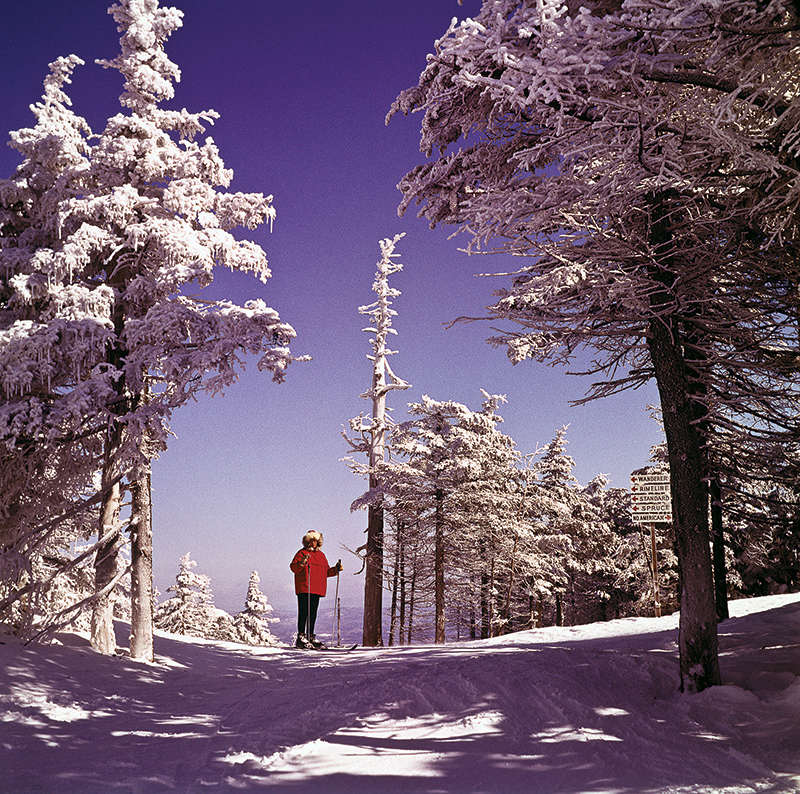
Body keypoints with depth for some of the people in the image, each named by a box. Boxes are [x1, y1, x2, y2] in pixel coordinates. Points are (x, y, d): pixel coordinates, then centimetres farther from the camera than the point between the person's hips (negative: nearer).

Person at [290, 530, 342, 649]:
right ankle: (301, 637, -6)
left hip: (317, 589, 6)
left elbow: (326, 571, 24)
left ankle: (311, 637, 15)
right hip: (304, 589, -6)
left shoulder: (321, 555, 21)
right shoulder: (302, 553, 2)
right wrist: (302, 563, -27)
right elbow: (293, 567, -9)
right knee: (303, 612, -8)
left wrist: (335, 569, 8)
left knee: (313, 613, 9)